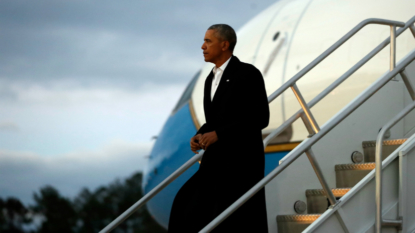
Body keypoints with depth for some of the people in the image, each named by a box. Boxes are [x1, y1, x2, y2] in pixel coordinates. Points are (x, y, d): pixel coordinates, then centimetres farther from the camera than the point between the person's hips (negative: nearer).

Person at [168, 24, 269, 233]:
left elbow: (260, 118, -16)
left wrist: (217, 135, -19)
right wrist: (200, 136, 0)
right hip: (216, 162, 8)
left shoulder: (248, 74, -10)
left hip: (242, 161, -8)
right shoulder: (211, 78, 16)